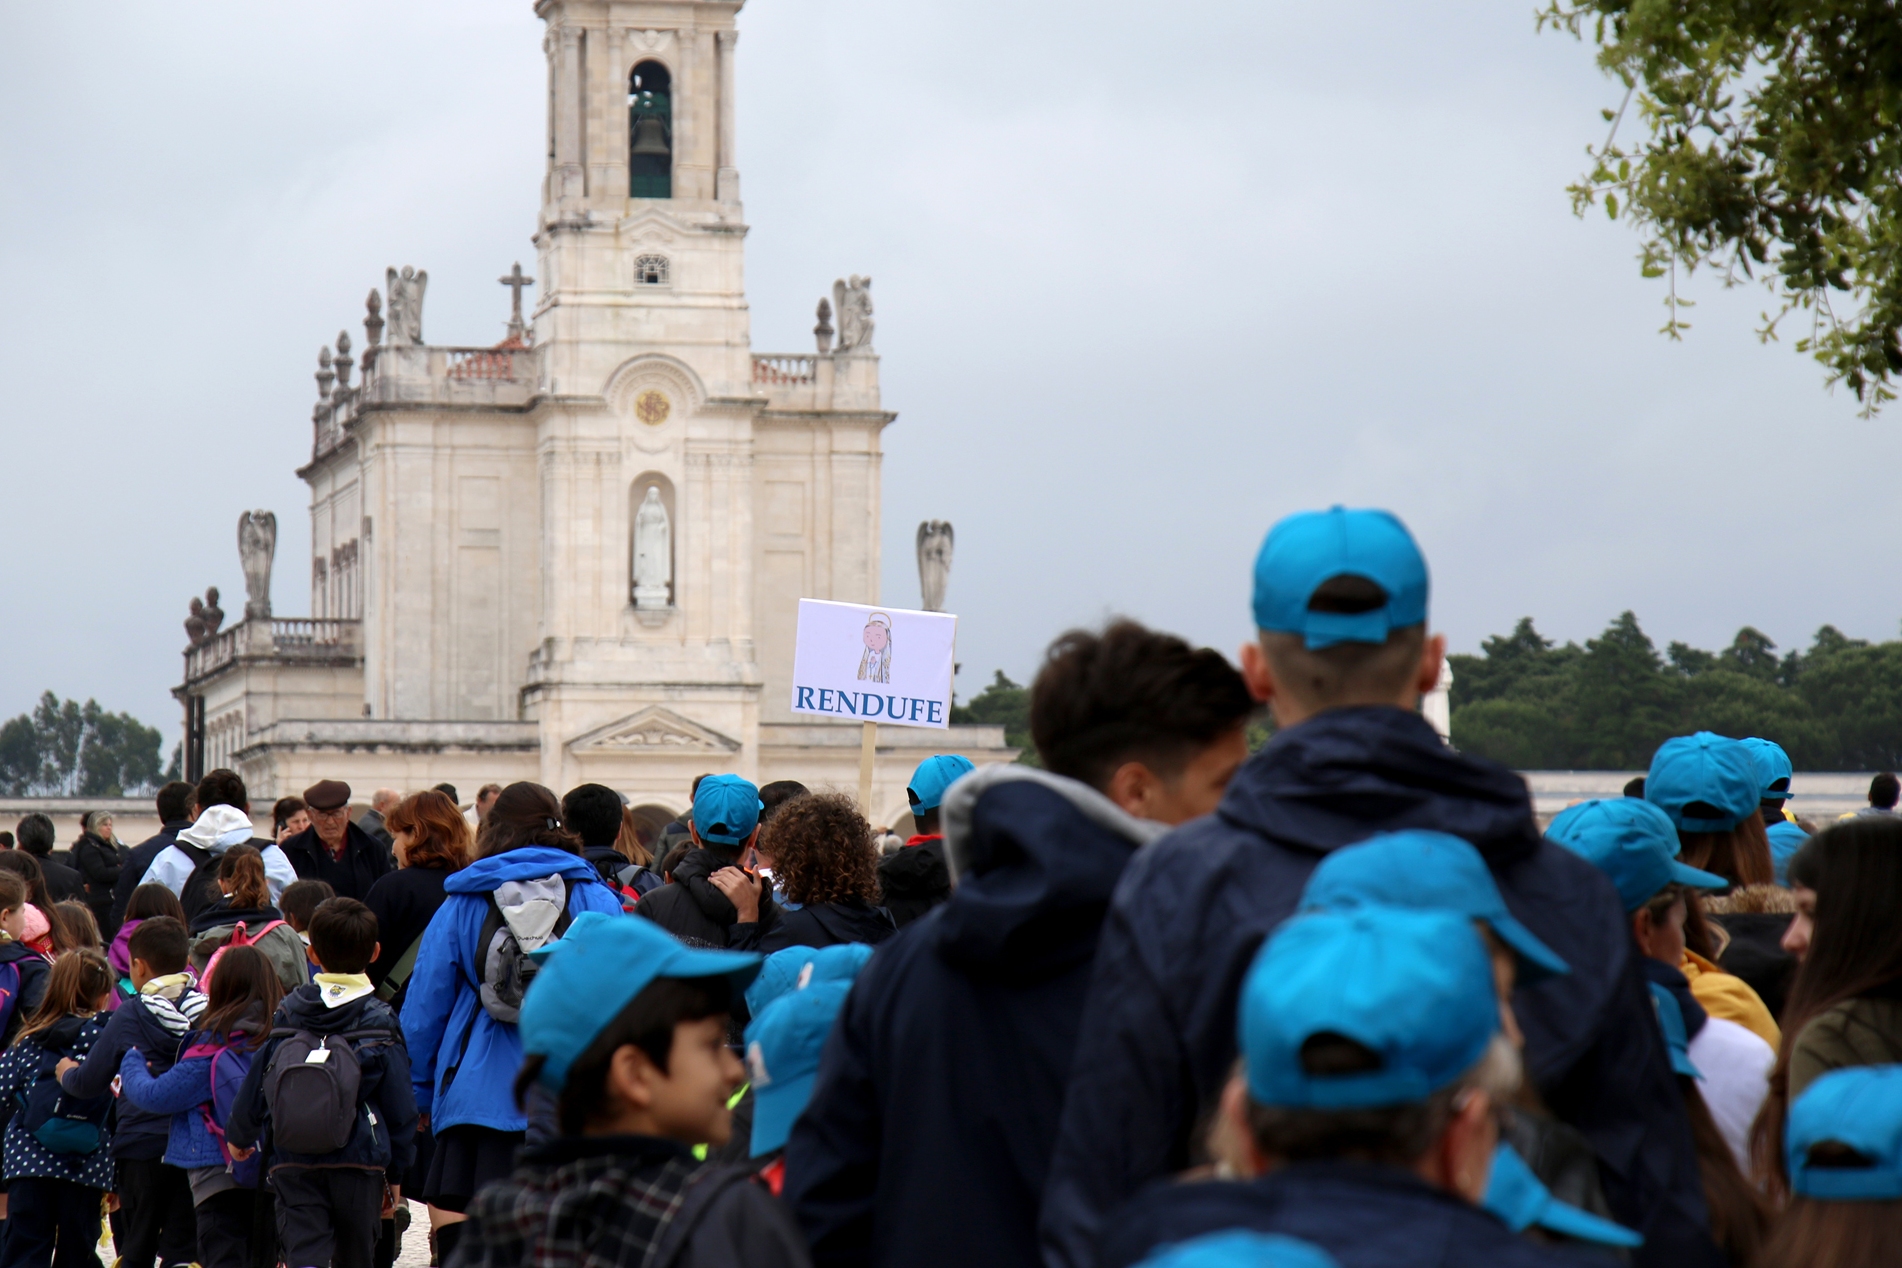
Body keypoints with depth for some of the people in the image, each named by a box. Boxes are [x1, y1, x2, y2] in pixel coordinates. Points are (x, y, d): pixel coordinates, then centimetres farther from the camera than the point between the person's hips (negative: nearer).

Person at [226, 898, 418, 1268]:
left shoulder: (287, 1013, 2)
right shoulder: (380, 1021, -3)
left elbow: (256, 1082, 9)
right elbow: (399, 1107, -1)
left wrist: (239, 1136, 27)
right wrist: (396, 1172, 11)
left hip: (292, 1164, 1)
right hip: (359, 1163, -1)